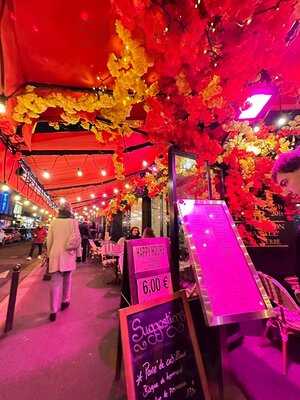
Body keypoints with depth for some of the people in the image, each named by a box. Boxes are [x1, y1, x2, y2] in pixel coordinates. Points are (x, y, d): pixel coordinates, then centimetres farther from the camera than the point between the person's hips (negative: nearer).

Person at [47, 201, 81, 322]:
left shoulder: (53, 222, 0)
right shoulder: (73, 222, -7)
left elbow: (49, 239, 5)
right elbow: (77, 238, -10)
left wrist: (49, 253, 15)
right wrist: (76, 251, 6)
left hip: (55, 254, 1)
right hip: (68, 255, -1)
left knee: (55, 282, 5)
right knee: (67, 279, 18)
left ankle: (53, 311, 5)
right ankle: (65, 301, 32)